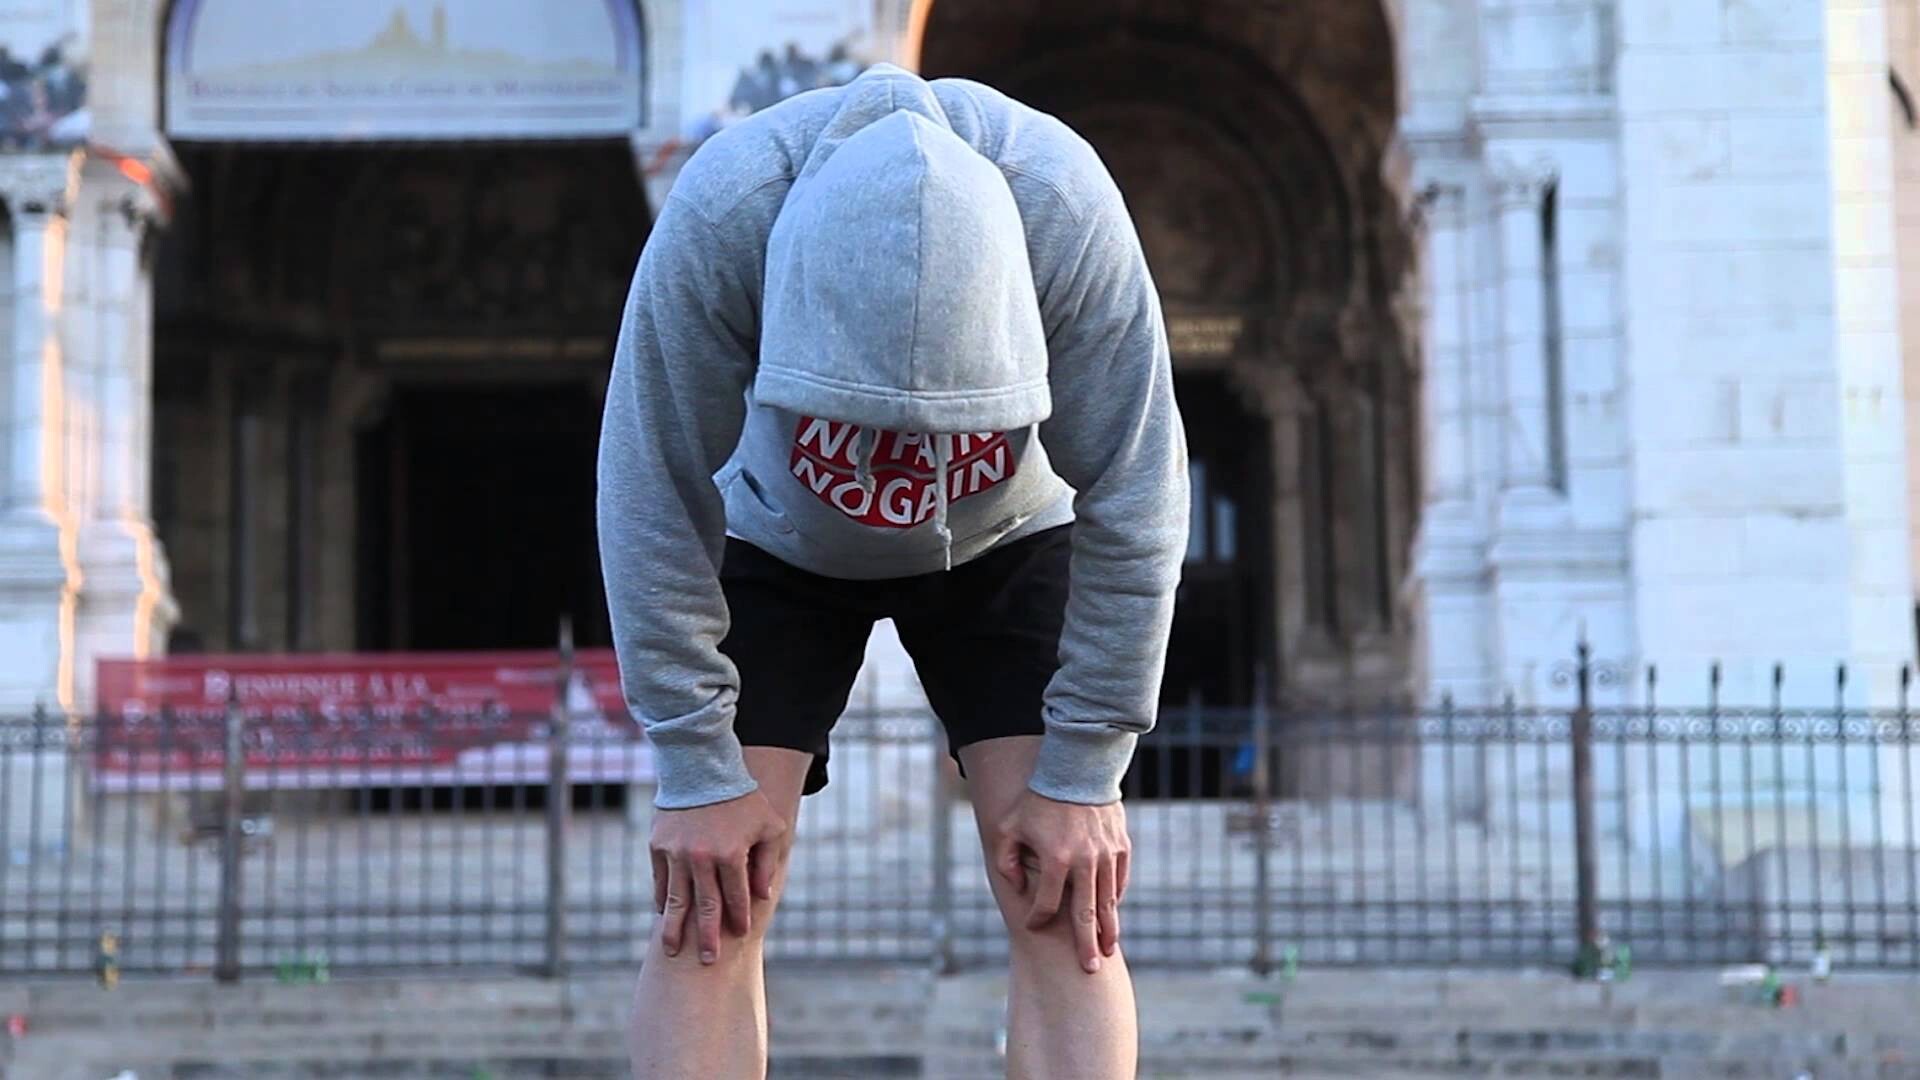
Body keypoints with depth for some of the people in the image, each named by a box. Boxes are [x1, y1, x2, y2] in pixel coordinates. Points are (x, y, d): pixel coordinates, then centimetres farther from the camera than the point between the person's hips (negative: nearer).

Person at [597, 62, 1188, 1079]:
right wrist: (698, 770, -22)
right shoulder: (716, 217, -37)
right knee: (707, 906, -12)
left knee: (1065, 903, -13)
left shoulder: (1069, 214, -35)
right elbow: (656, 504, -25)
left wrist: (1083, 777, -21)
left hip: (1004, 539, 0)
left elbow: (1135, 509, -24)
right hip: (778, 540, 0)